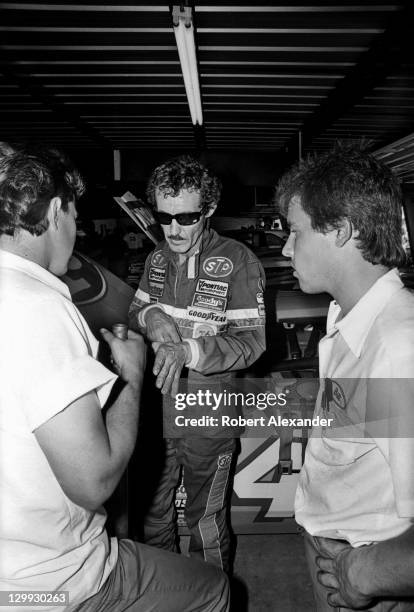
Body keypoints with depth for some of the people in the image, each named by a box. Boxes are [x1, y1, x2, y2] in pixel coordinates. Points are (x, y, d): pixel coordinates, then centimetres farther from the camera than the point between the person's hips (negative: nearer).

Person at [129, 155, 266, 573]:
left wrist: (187, 350, -31)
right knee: (152, 510, 22)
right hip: (156, 405, 5)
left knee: (205, 520, 14)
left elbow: (251, 341, -17)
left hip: (208, 414, -5)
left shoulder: (238, 262, -14)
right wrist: (152, 316, -13)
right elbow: (134, 313, 11)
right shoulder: (157, 259, 4)